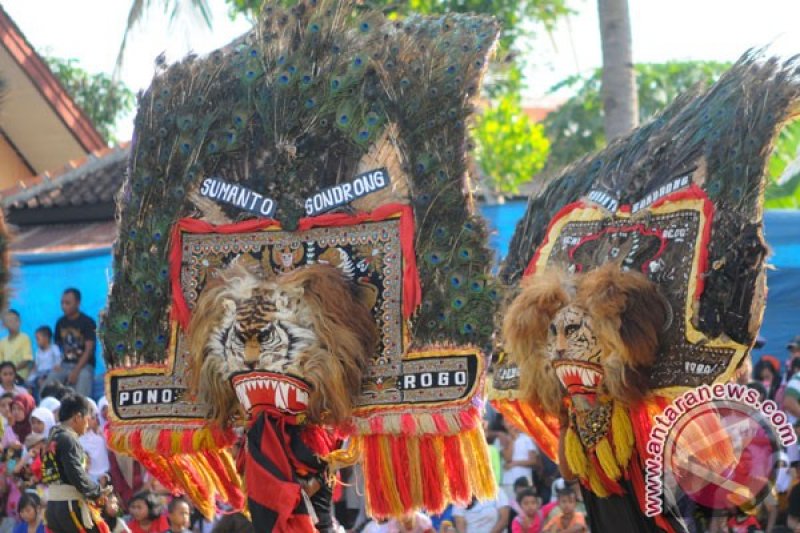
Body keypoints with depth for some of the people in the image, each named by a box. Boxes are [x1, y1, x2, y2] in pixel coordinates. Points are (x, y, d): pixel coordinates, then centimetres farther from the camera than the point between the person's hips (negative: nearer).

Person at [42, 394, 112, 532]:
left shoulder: (53, 439, 17)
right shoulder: (68, 439, -12)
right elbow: (77, 476, -20)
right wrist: (98, 493, -6)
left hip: (52, 506, 9)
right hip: (70, 505, -9)